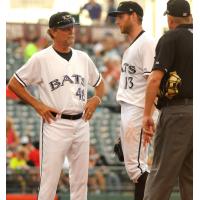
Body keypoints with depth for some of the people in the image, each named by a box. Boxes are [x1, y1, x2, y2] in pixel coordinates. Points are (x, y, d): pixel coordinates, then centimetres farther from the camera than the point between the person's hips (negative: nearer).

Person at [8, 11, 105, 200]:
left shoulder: (83, 58, 10)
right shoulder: (41, 59, -6)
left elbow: (99, 83, 24)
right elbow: (14, 83, -2)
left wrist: (96, 99, 4)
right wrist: (37, 105, -8)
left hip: (81, 124, 5)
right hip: (55, 125, -5)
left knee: (80, 179, 10)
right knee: (49, 179, -6)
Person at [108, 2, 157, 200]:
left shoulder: (146, 42, -12)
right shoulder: (131, 45, 19)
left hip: (138, 109, -10)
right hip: (127, 109, 10)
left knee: (135, 164, -13)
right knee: (132, 163, 12)